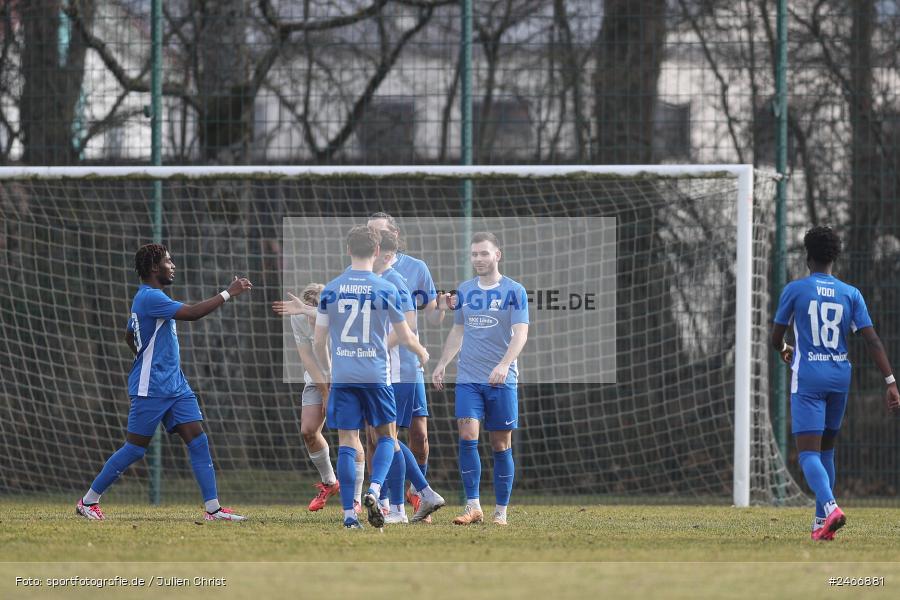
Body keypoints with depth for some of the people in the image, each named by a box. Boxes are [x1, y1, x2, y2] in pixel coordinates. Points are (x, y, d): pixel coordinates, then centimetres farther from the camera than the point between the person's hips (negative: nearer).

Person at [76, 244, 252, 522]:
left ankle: (213, 508, -5)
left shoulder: (150, 298, 16)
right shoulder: (149, 297, -16)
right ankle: (88, 501, 8)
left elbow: (129, 336, 29)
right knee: (135, 449, -4)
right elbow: (192, 313, -25)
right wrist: (228, 293, -20)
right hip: (151, 389, -9)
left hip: (175, 385, 9)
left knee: (197, 440, -2)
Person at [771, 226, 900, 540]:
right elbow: (872, 340, -4)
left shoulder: (795, 290, -3)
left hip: (808, 379, -4)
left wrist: (784, 350, 29)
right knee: (826, 450, 20)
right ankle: (821, 522, 21)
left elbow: (775, 338, 4)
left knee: (808, 453, -9)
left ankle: (830, 507, -35)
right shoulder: (851, 294, 4)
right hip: (840, 378, 4)